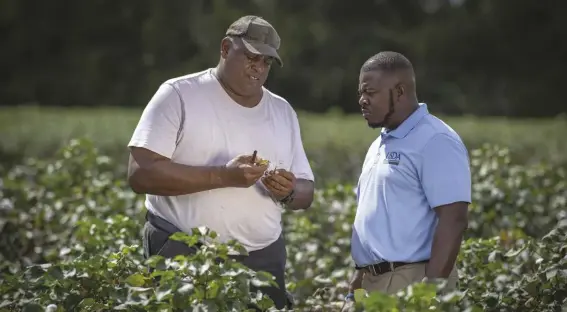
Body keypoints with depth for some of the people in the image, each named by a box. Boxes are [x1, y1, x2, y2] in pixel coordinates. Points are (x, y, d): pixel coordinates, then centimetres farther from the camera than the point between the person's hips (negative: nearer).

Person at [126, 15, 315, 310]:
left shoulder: (283, 111, 13)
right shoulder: (178, 95, -4)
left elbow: (306, 191, 15)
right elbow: (141, 174, -14)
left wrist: (289, 193, -10)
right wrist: (222, 176, -22)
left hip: (262, 261, 4)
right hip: (182, 255, -4)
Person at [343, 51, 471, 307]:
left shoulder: (435, 141, -12)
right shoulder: (380, 144, 17)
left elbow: (453, 221, -18)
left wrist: (430, 290, -23)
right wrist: (359, 277, 19)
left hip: (412, 282, -9)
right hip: (372, 282, 9)